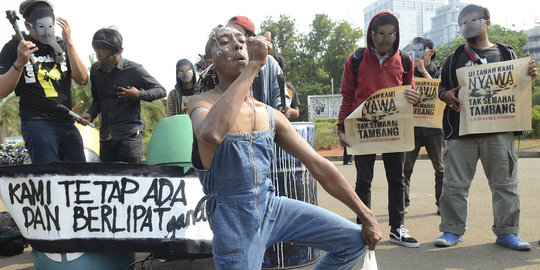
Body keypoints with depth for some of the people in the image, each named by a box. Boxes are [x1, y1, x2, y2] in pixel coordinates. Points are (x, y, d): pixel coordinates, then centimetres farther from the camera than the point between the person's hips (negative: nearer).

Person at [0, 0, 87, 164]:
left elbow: (82, 80, -2)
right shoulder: (14, 47, 1)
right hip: (37, 124, -4)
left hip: (67, 123, 5)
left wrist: (69, 43, -11)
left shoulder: (62, 46, 12)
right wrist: (20, 62, -24)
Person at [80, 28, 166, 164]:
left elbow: (161, 91, 1)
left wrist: (139, 95, -14)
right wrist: (90, 114, 3)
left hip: (129, 136, -5)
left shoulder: (134, 70, -7)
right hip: (106, 137, 6)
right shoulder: (95, 70, 8)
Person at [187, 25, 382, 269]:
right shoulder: (201, 103, -11)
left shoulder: (270, 115, 3)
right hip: (233, 220, -4)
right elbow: (211, 135, -38)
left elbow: (319, 166, 4)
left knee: (355, 239, 2)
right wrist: (253, 66, -32)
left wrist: (366, 215, 2)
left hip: (272, 207, 5)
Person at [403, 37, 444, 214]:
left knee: (441, 168, 4)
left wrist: (423, 71, -9)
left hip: (433, 126, 0)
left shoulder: (438, 72, 8)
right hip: (412, 126, 1)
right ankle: (403, 203, 5)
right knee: (405, 167, -4)